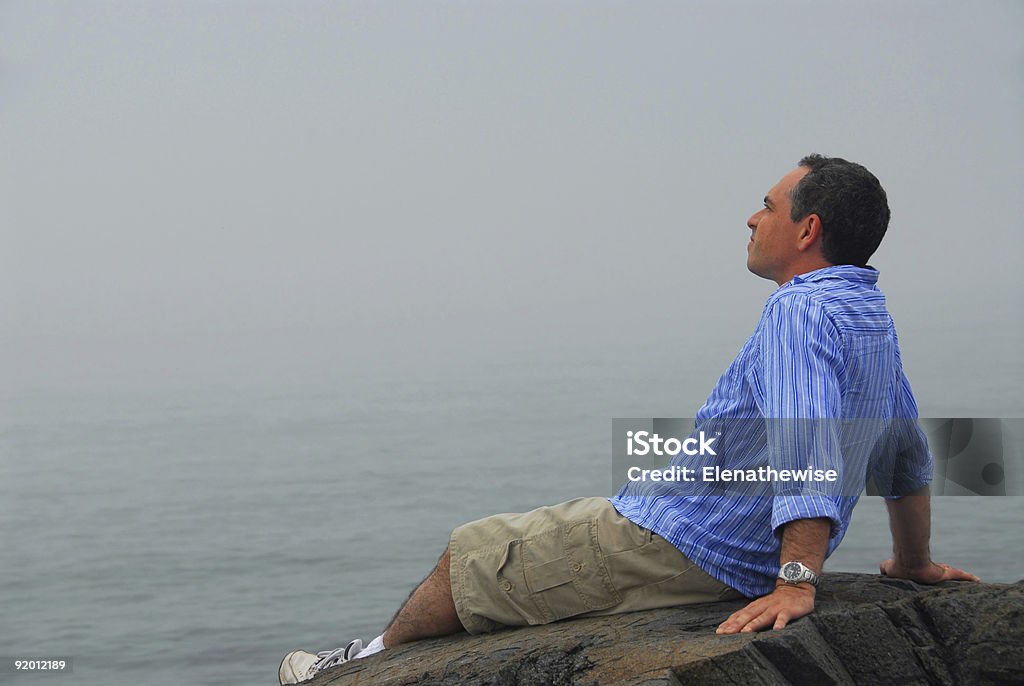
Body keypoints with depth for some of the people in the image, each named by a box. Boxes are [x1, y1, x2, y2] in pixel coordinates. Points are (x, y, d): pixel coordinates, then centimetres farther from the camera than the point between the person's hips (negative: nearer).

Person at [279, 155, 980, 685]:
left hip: (674, 547, -10)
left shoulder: (800, 311, -21)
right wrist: (914, 561, 31)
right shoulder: (875, 319, 9)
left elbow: (806, 446, -35)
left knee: (469, 556, 8)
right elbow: (908, 453, 19)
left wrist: (797, 582, -41)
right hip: (743, 562, 10)